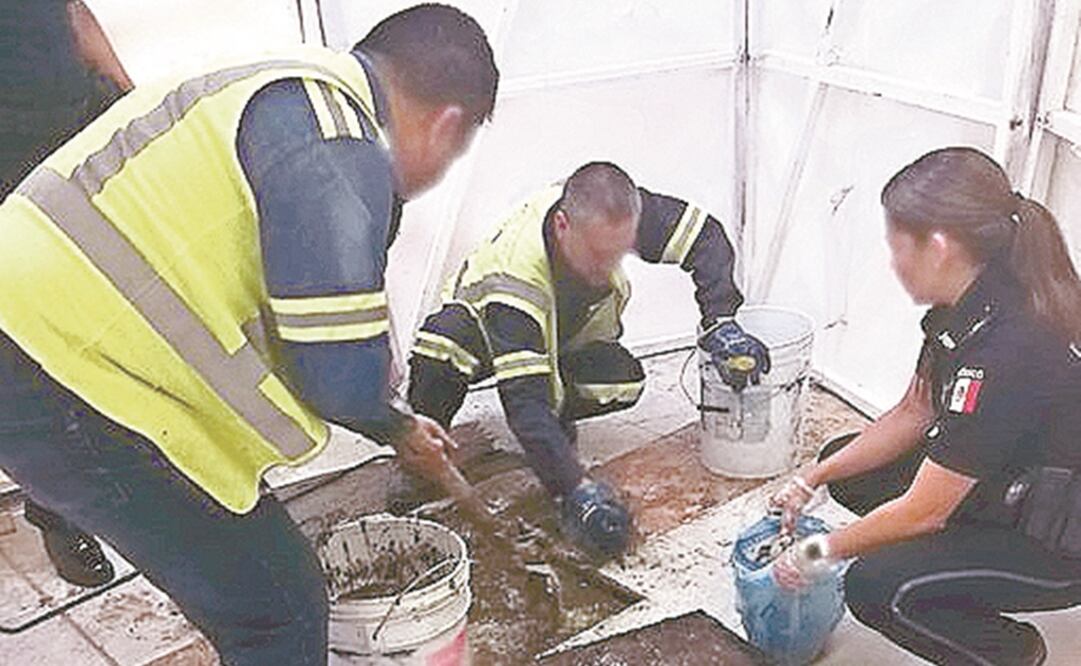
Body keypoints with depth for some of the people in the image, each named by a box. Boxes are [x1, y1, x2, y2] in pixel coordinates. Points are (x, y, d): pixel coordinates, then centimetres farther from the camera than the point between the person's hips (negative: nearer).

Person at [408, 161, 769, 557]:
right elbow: (524, 400, -46)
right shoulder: (515, 275, -43)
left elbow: (705, 234, -17)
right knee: (443, 343, -40)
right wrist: (576, 492, -53)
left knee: (625, 382, -28)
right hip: (485, 325, -4)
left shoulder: (613, 213, -31)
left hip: (571, 338, 4)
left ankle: (558, 414, 4)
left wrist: (720, 323, -30)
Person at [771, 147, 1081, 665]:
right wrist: (811, 480, 1)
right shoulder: (970, 302, -7)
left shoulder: (1006, 350, -34)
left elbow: (924, 511, -26)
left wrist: (818, 553, -11)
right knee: (851, 473, 6)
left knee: (875, 589, -22)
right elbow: (913, 414, 5)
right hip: (1013, 483, 9)